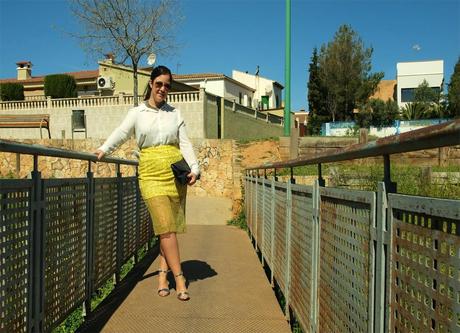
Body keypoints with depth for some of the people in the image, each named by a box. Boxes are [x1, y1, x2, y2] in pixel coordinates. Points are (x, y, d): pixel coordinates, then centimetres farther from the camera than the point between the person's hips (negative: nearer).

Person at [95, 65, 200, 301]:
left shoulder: (175, 114, 14)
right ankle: (179, 279, -5)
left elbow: (185, 143, 8)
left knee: (170, 228, 4)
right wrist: (104, 149, -22)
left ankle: (163, 275, 16)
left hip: (176, 173, 3)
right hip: (151, 174, -2)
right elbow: (121, 133, -4)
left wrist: (194, 168, -5)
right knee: (165, 228, -10)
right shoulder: (137, 113, 10)